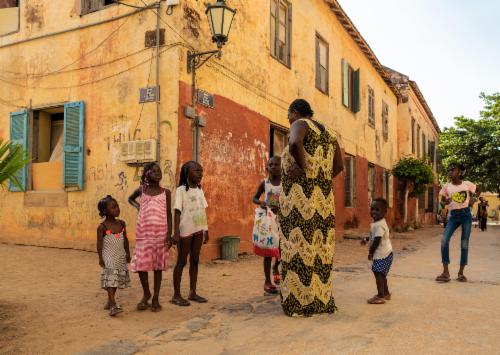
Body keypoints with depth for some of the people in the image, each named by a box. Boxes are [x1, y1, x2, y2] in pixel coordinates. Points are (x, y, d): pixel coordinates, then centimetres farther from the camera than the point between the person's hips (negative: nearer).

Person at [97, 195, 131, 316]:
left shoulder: (121, 223, 4)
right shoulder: (102, 227, -10)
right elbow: (99, 243, -8)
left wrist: (128, 253, 14)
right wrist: (100, 258, -10)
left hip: (120, 257, 6)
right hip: (109, 257, -6)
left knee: (117, 280, 13)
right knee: (110, 280, -11)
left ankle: (109, 302, 28)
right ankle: (113, 305, -15)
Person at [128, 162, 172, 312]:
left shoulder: (165, 192, 3)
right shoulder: (142, 190, 6)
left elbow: (169, 214, 1)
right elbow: (130, 198, 27)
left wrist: (169, 234, -7)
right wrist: (137, 206, 6)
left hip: (160, 233, -1)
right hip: (144, 233, 1)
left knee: (158, 265, 5)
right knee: (141, 264, 0)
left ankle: (155, 298, 16)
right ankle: (146, 294, 23)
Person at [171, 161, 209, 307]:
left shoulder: (200, 190, 11)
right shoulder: (181, 190, -7)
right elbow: (177, 212, -12)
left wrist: (206, 230, 12)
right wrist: (176, 233, -19)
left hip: (198, 229, 6)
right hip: (185, 230, -6)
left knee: (195, 260, 11)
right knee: (182, 261, 1)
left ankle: (193, 292, 21)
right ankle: (176, 295, 10)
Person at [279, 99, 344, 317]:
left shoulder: (300, 124, -2)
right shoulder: (328, 133, 19)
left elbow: (295, 143, -27)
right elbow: (339, 166, 19)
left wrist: (303, 168, -14)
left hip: (300, 197, -7)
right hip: (323, 198, 7)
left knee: (300, 248, -2)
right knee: (319, 249, 11)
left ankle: (300, 302, 4)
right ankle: (321, 300, 18)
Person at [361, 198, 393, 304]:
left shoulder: (379, 225, -21)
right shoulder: (379, 223, 11)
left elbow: (377, 240, -25)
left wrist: (371, 252, -18)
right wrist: (366, 240, 18)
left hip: (382, 254, -11)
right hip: (385, 253, 11)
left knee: (378, 273, -11)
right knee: (381, 274, 21)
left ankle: (380, 296, -11)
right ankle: (386, 293, 34)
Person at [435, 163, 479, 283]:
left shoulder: (467, 184, -3)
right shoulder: (446, 186, 0)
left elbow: (472, 195, 15)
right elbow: (442, 200, 11)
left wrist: (472, 200, -7)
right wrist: (445, 202, -12)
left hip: (466, 215, -1)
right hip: (452, 216, 1)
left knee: (464, 244, 3)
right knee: (444, 240, -14)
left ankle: (461, 272, 16)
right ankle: (445, 273, -7)